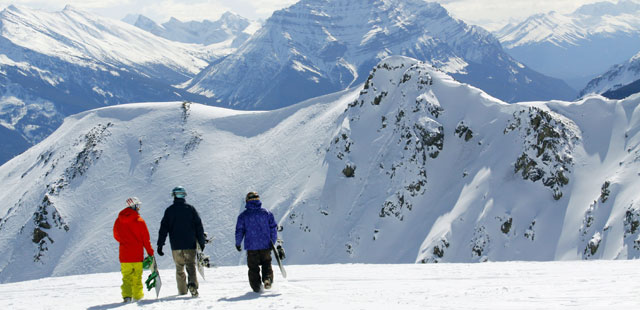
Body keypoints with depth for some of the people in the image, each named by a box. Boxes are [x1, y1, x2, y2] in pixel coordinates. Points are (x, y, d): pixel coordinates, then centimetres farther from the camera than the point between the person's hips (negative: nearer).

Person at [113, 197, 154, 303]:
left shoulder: (118, 221, 2)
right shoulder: (139, 221, -9)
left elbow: (116, 236, 15)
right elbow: (145, 238, -6)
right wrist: (150, 252, 4)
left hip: (124, 254, 3)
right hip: (137, 254, -3)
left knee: (126, 277, 7)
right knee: (137, 277, 9)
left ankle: (127, 295, -6)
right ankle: (138, 295, 13)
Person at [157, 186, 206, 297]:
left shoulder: (169, 210, 1)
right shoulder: (190, 209, 2)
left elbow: (164, 228, -1)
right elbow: (199, 226, 2)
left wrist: (160, 244, 1)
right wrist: (201, 242, 9)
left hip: (176, 246, 0)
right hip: (190, 245, 0)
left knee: (179, 268, 11)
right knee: (191, 266, 0)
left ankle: (182, 291, 11)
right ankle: (193, 284, -25)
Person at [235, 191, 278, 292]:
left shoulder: (243, 215, -3)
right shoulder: (267, 213, 1)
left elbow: (239, 231, 0)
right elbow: (273, 228, 2)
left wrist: (238, 243, 13)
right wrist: (273, 242, 10)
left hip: (251, 246, -1)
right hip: (265, 245, 1)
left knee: (253, 267, 8)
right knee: (266, 264, 17)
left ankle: (256, 287, 3)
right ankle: (267, 278, -6)